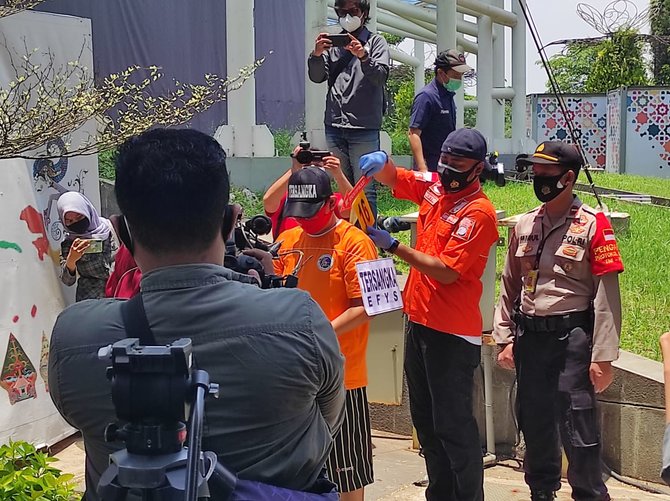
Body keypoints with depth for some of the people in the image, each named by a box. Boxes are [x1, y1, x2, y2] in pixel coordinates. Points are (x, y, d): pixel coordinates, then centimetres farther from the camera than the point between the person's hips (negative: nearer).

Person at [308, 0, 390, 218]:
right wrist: (317, 55, -12)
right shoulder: (333, 43, 16)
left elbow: (381, 75, -10)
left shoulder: (376, 42, 5)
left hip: (364, 127, -4)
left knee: (365, 189, -7)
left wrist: (363, 56, -28)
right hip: (334, 126, 4)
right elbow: (317, 77, 8)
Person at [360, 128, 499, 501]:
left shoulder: (478, 212, -16)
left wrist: (393, 246, -18)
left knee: (453, 424, -4)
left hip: (453, 333, -9)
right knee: (425, 420, 17)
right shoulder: (433, 185, 6)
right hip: (419, 320, 9)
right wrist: (380, 162, -7)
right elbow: (391, 177, 17)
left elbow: (447, 271, -21)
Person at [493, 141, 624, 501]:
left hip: (572, 337, -5)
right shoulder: (524, 225, 10)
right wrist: (505, 338, 10)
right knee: (534, 423, 15)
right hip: (529, 337, 6)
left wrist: (602, 357, -13)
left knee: (578, 428, -4)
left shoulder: (593, 225, -7)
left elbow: (607, 295, -9)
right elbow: (509, 285, 16)